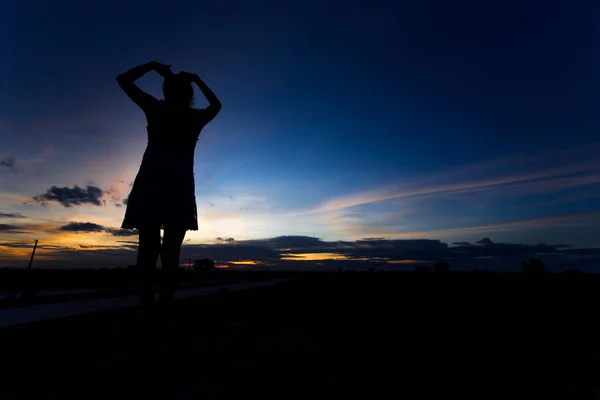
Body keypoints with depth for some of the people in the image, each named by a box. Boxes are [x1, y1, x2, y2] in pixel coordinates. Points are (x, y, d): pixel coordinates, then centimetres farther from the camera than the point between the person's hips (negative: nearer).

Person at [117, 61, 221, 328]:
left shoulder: (155, 108, 14)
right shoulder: (196, 116, 16)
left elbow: (123, 80, 27)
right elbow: (216, 104, 38)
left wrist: (153, 65, 32)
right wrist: (196, 79, 38)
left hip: (151, 183, 0)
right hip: (179, 186, 0)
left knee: (148, 251, -3)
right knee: (170, 253, -1)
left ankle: (148, 315, -12)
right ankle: (163, 315, -8)